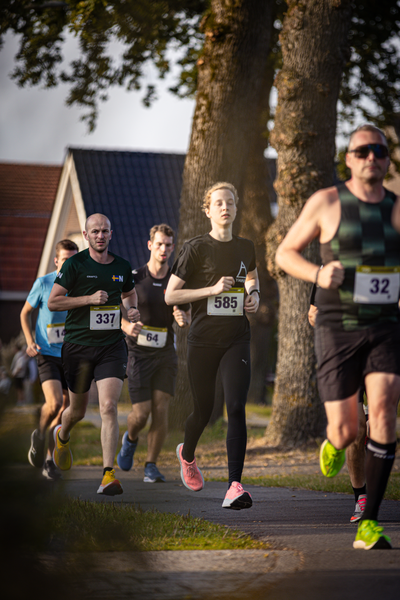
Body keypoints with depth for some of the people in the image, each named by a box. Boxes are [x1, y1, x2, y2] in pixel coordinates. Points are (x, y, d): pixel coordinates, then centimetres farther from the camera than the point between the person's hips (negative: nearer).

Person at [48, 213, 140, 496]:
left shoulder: (122, 267, 7)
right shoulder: (75, 265, -5)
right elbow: (53, 302, -6)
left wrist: (132, 309, 4)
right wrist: (89, 298, -17)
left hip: (112, 345, 1)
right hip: (78, 345, -1)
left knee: (109, 406, -15)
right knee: (78, 410, 13)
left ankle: (108, 475, -17)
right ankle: (62, 436, 51)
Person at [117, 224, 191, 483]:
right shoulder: (133, 279, -4)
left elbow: (188, 317, 9)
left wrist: (183, 319, -16)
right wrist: (127, 326, -20)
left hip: (166, 354, 2)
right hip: (139, 354, -2)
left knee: (161, 408, -8)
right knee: (141, 413, -7)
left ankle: (151, 465, 4)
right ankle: (131, 439, 29)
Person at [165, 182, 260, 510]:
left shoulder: (245, 248, 8)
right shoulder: (196, 248, -5)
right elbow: (170, 295, -7)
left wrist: (254, 295, 7)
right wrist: (212, 289, -16)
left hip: (237, 339, 2)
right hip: (203, 340, -2)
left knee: (236, 408, -14)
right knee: (204, 409, 10)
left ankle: (235, 486, -18)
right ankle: (187, 455, 45)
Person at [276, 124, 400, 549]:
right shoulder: (325, 202, -1)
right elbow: (284, 254, 6)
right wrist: (317, 274, -15)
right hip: (337, 332, -1)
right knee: (345, 432, -3)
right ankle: (335, 443, 40)